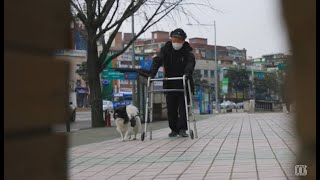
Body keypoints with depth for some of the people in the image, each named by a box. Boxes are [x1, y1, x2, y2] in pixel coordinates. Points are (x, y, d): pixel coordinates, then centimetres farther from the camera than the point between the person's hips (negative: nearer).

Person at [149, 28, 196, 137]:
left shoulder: (187, 50, -6)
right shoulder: (166, 49, -2)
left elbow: (191, 62, -23)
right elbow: (157, 61, -14)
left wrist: (187, 73, -44)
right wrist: (151, 74, -30)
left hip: (183, 83, -2)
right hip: (170, 83, 2)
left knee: (183, 107, -8)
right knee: (171, 108, 4)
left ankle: (182, 129, -6)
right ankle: (174, 129, 15)